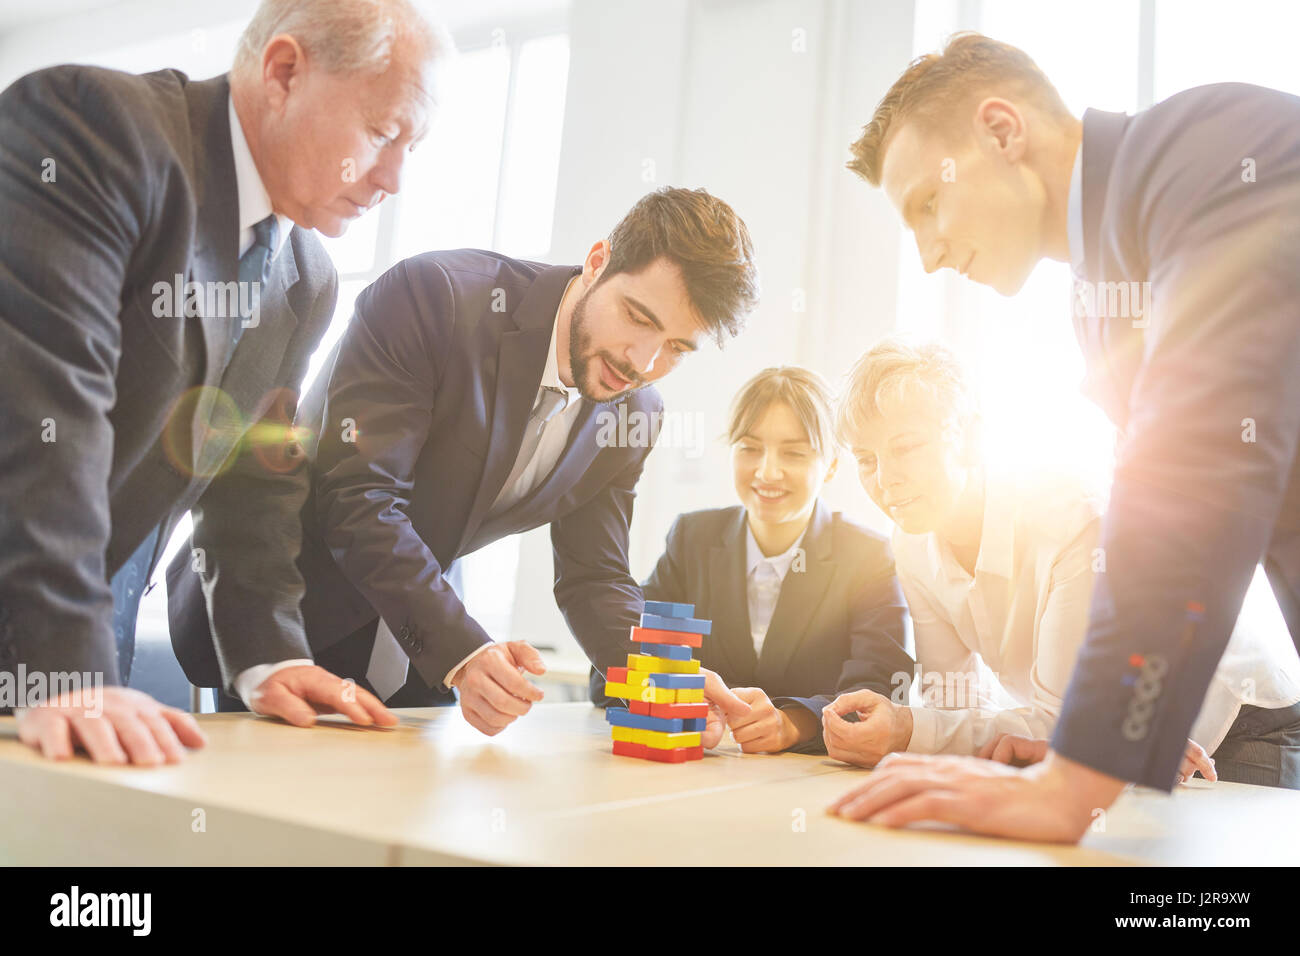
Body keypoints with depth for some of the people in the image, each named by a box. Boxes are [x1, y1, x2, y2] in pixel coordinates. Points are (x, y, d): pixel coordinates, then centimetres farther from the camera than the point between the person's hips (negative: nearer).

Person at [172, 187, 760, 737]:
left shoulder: (634, 417, -5)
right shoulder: (434, 294, -25)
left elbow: (593, 577, -1)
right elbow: (356, 497, -30)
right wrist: (463, 650, -40)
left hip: (415, 634, 5)